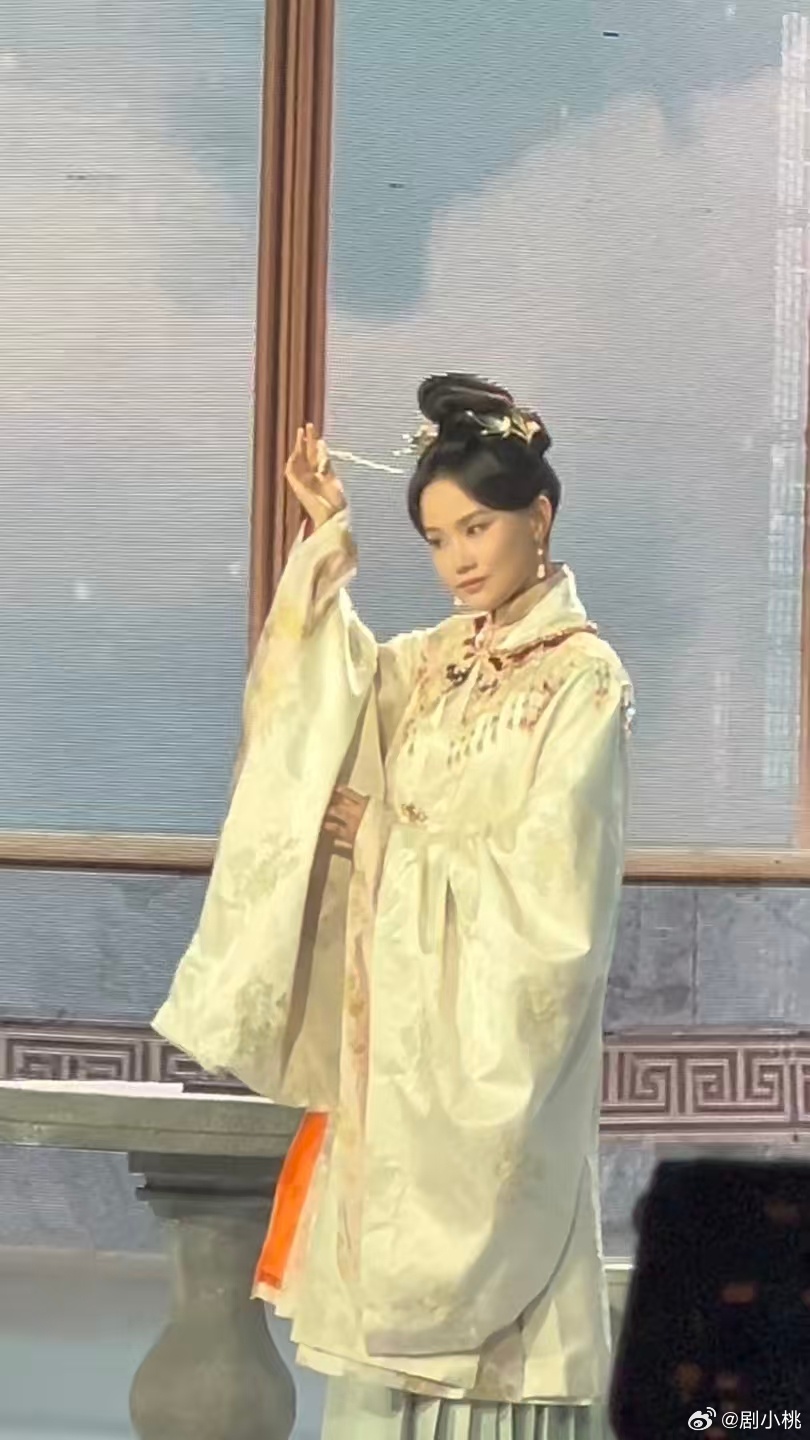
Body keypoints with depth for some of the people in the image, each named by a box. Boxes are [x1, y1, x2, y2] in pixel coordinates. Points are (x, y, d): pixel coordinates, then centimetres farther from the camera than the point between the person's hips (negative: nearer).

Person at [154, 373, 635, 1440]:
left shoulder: (585, 676, -9)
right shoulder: (438, 660, 12)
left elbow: (544, 873, -13)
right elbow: (324, 688, -3)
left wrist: (389, 836, -5)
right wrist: (328, 544, -6)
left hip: (495, 1022, -6)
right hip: (399, 1012, 6)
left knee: (478, 1243, -3)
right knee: (385, 1249, 6)